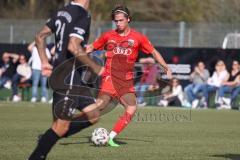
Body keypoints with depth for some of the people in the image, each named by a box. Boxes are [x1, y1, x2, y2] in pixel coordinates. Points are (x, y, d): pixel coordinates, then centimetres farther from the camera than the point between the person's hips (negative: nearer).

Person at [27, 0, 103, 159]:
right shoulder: (83, 16, -16)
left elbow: (40, 36, 14)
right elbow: (73, 46, -29)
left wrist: (45, 62, 16)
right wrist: (95, 67, -19)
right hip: (68, 78, -9)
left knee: (92, 116, 14)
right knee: (61, 126, -3)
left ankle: (48, 139, 15)